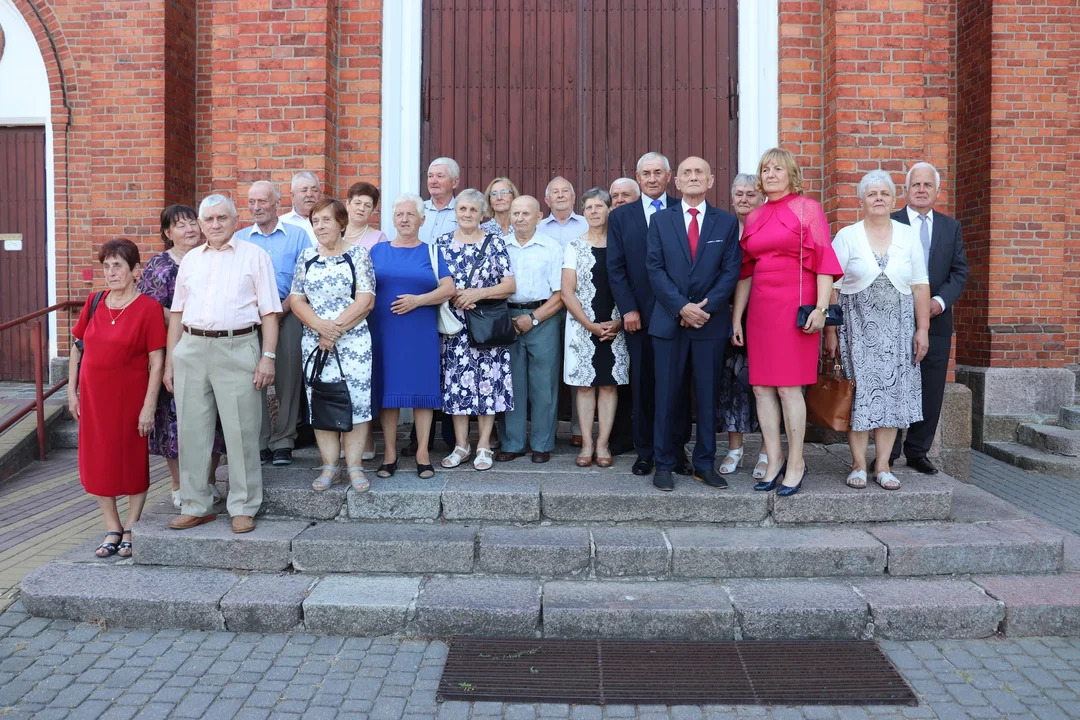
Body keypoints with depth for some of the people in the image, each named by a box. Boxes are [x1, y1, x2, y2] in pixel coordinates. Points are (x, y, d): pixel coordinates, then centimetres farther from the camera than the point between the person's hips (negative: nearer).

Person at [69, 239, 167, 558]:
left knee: (133, 460, 7)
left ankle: (131, 529, 22)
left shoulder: (148, 308, -10)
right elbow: (77, 348, 11)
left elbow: (157, 361, -12)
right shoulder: (94, 302, 4)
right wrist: (72, 391, 8)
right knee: (97, 461, 10)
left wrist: (149, 405, -15)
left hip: (129, 395, -5)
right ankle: (112, 528, 25)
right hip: (93, 394, 5)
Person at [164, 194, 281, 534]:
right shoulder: (190, 259, 17)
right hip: (191, 349, 4)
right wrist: (169, 361, 13)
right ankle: (195, 506, 19)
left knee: (241, 432, -1)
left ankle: (243, 508, 9)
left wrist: (268, 357, -9)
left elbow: (269, 311, -1)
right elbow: (177, 312, 18)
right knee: (192, 430, 7)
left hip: (237, 349, -4)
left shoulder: (254, 255, 4)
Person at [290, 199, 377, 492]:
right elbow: (297, 300, 6)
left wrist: (335, 329, -12)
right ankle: (329, 466, 15)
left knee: (356, 400, -4)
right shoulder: (307, 257, 12)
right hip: (314, 342, 3)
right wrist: (321, 326, -12)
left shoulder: (358, 254, 1)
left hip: (353, 341, -3)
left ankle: (354, 465, 6)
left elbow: (365, 302, -7)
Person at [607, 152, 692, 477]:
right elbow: (615, 267, 4)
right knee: (642, 384, 5)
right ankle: (645, 451, 14)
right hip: (639, 315, 1)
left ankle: (677, 450, 15)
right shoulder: (620, 217, 9)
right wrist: (628, 309, -5)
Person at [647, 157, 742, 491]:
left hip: (711, 322, 1)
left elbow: (730, 271, 0)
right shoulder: (660, 220, 7)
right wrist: (681, 307, -12)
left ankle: (705, 464, 16)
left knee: (708, 396, 6)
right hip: (668, 321, 0)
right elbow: (655, 269, -1)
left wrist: (706, 306, -13)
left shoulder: (727, 222, 7)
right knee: (667, 396, 3)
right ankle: (664, 464, 12)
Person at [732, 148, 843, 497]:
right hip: (760, 308, 5)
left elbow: (823, 260, -4)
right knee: (761, 387, 3)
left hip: (795, 306, -5)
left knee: (788, 387, -6)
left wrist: (821, 308, -14)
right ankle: (774, 462, 13)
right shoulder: (753, 218, 15)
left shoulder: (808, 208, 2)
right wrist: (736, 318, 12)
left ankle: (796, 463, 6)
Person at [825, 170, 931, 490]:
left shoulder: (908, 235, 7)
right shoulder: (846, 236, 1)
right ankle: (858, 464, 10)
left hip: (897, 326, 2)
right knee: (859, 392, -2)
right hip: (857, 325, -2)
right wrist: (830, 331, -6)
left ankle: (883, 465, 13)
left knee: (892, 392, 4)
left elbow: (920, 286, 6)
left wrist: (922, 328, 1)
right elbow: (831, 286, -1)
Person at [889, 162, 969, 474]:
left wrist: (941, 300, -10)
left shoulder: (951, 227, 13)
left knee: (931, 392, 6)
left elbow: (960, 271, 7)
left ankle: (917, 452, 17)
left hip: (937, 321, 4)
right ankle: (888, 454, 10)